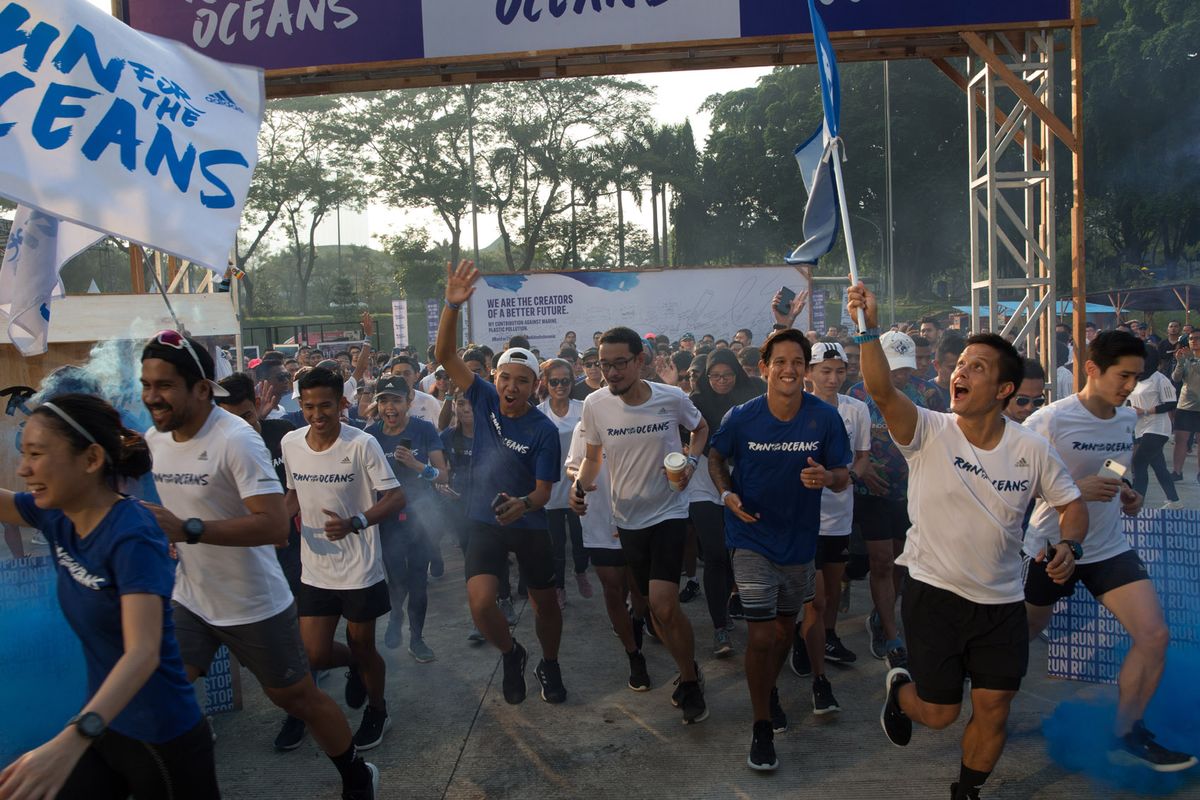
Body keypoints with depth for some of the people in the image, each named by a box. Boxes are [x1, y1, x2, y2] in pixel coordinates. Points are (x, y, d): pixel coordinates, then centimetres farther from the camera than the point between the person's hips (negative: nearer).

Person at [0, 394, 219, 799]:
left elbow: (143, 653, -36)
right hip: (101, 725, 7)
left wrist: (72, 739, -49)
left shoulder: (133, 537, -27)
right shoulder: (56, 517, -4)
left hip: (161, 738, -7)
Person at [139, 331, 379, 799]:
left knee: (297, 697, 9)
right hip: (188, 601, 6)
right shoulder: (154, 439, 0)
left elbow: (275, 525, -33)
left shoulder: (236, 440, -23)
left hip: (254, 606, -6)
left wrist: (187, 530, -37)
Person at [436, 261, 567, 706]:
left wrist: (523, 503, -36)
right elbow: (445, 356, -15)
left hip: (530, 526, -1)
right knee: (481, 604, -14)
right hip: (484, 523, 1)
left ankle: (549, 665, 41)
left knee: (545, 604, 12)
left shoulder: (543, 430, -14)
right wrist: (453, 305, -29)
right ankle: (511, 654, 18)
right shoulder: (484, 400, -7)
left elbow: (545, 490, -13)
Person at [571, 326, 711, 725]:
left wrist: (691, 460, -10)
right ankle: (689, 672, 37)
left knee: (663, 606, -16)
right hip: (627, 517, 3)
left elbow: (701, 428, 9)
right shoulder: (595, 404, -9)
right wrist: (580, 485, -12)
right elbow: (593, 456, 7)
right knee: (655, 605, 14)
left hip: (669, 513, -3)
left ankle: (689, 681, 8)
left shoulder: (672, 398, -13)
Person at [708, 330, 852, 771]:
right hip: (752, 538, -2)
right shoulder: (741, 417, -15)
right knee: (761, 635, -6)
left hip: (799, 538, 2)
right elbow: (715, 457, 3)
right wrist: (727, 494, -15)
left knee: (786, 628, 21)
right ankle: (762, 727, 13)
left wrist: (826, 477, -31)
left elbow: (843, 478, -8)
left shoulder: (825, 417, -14)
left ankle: (770, 689, 49)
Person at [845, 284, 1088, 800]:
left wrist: (1067, 545, -11)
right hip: (934, 594, -2)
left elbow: (1071, 504, 9)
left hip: (1002, 602, 3)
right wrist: (869, 330, -44)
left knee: (993, 710, 7)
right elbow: (882, 392, -31)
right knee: (940, 713, 4)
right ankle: (900, 689, 41)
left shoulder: (1031, 449, -4)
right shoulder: (928, 432, -13)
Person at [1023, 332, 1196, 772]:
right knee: (1020, 635, 11)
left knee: (1155, 635, -8)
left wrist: (1127, 496, 1)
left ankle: (1126, 735, 9)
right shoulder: (1051, 419, -20)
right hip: (1052, 547, -5)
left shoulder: (1128, 419, 3)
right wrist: (1075, 489, -28)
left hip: (1109, 547, 5)